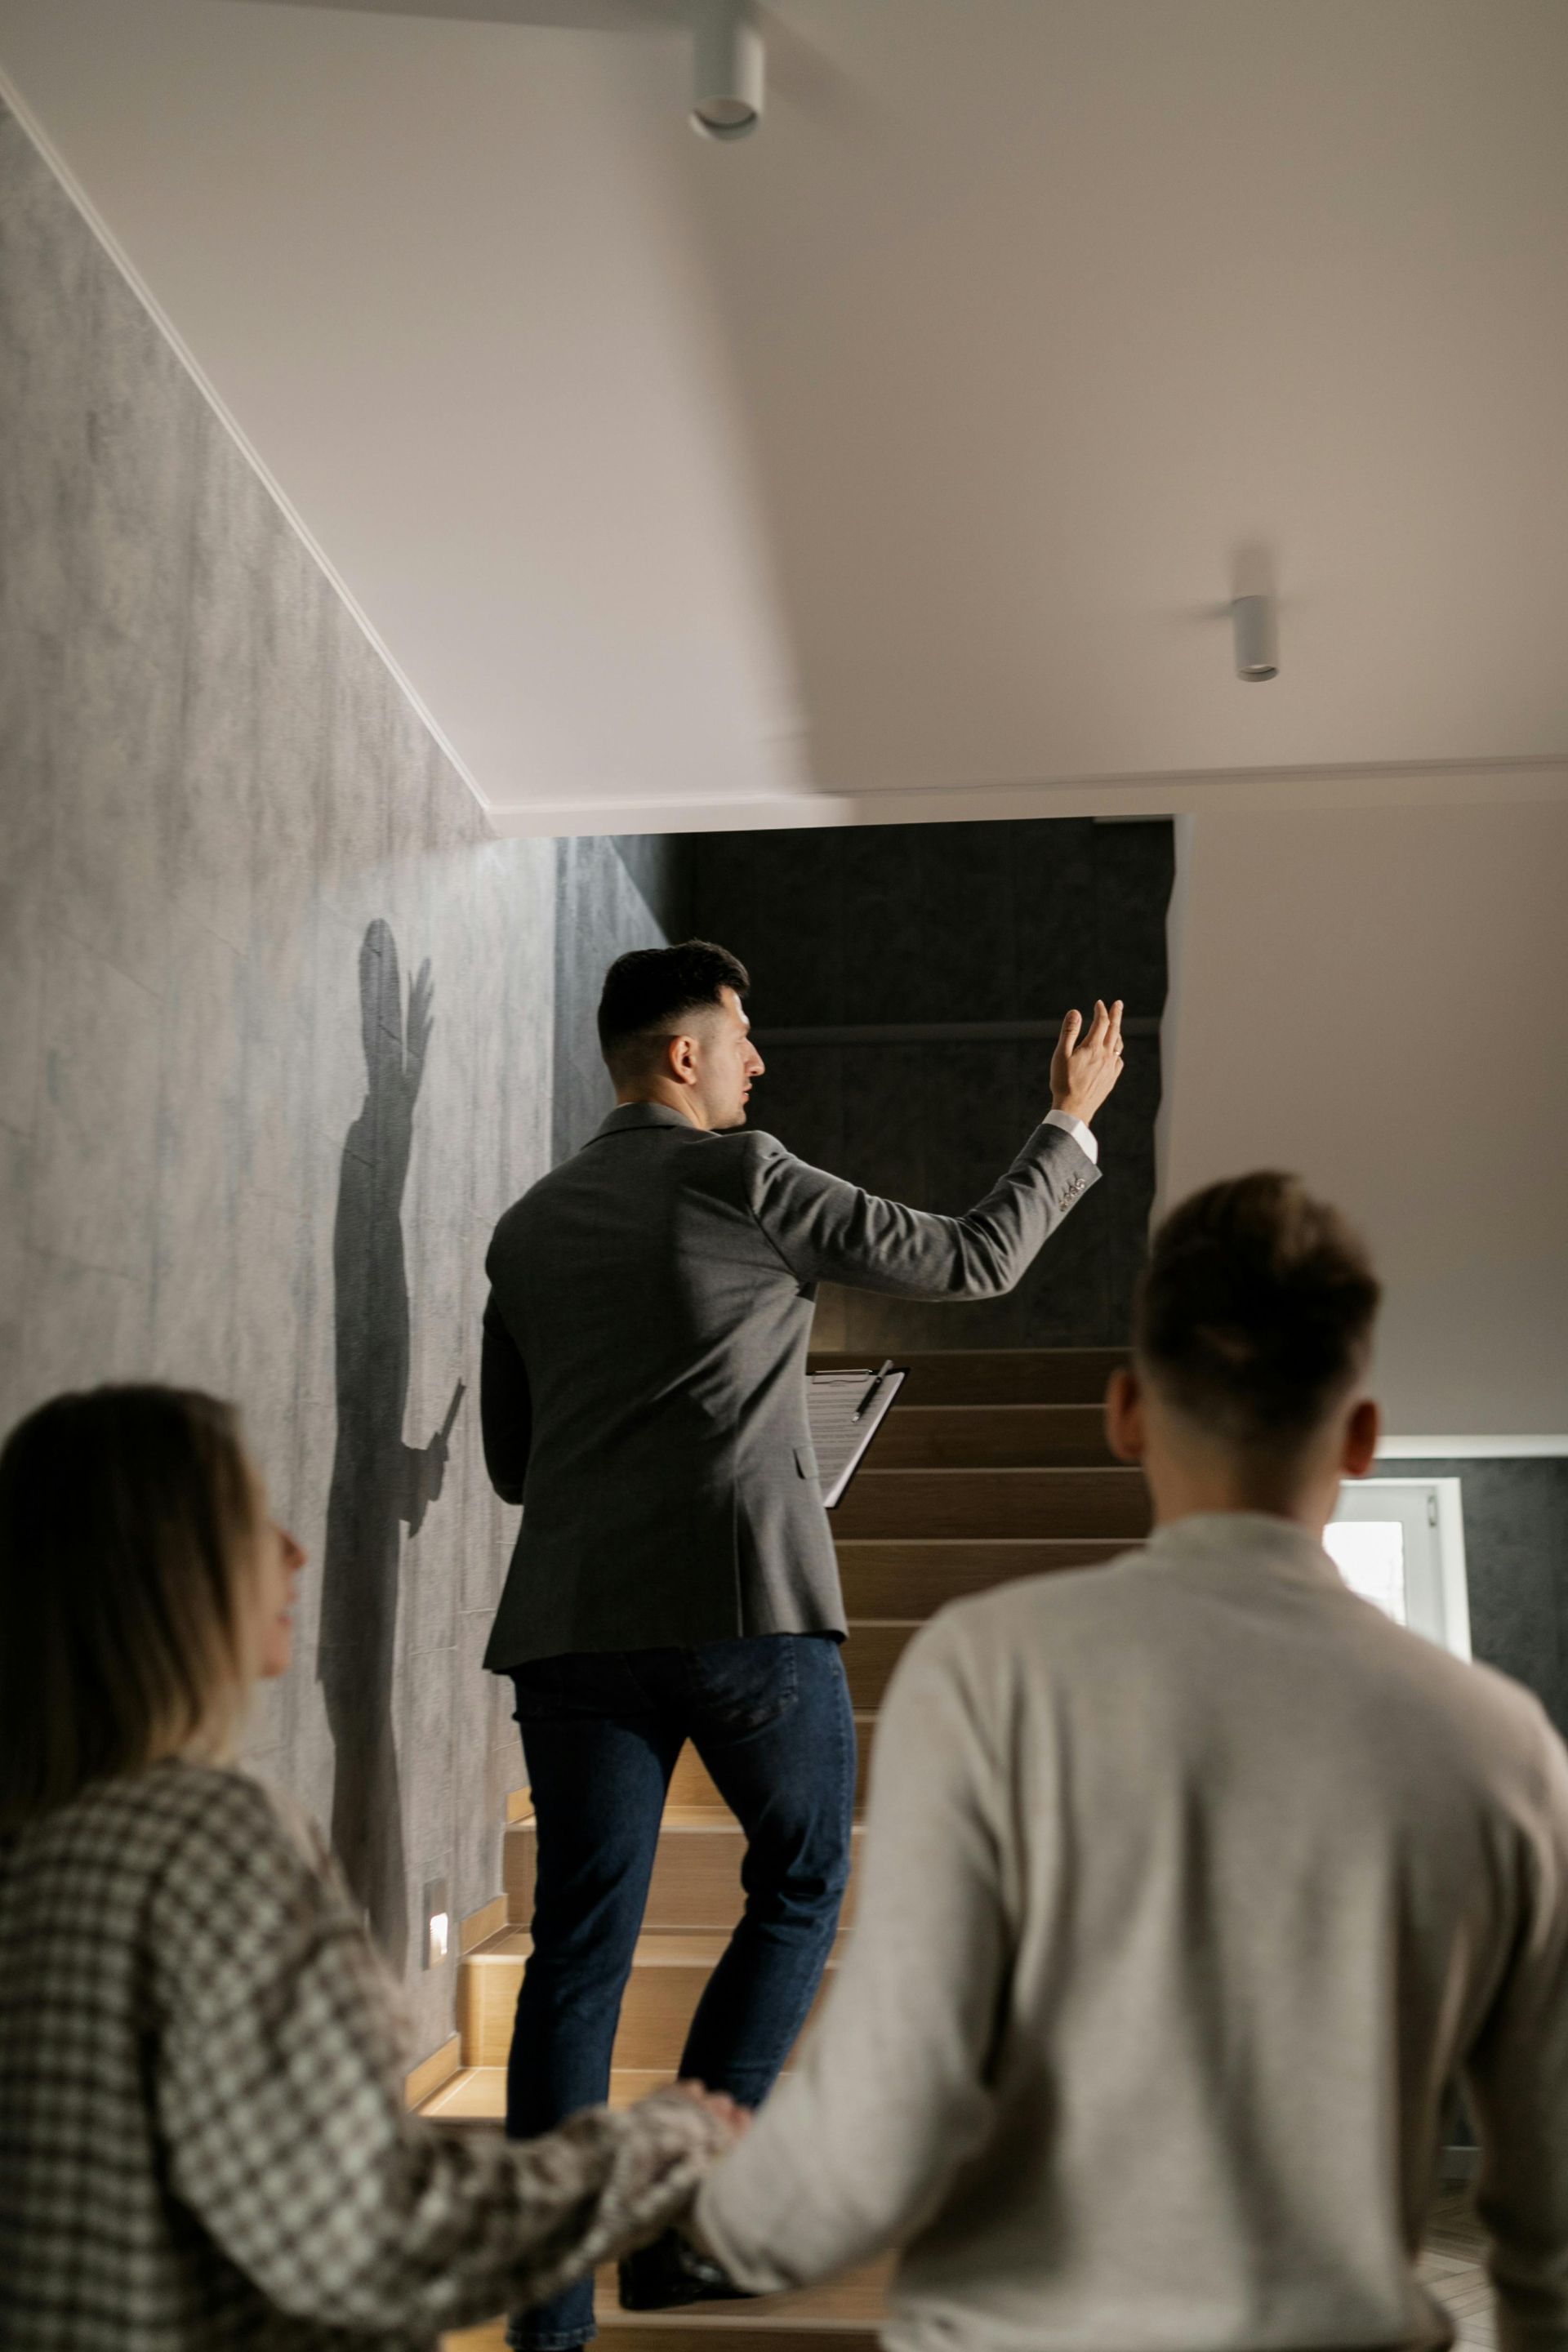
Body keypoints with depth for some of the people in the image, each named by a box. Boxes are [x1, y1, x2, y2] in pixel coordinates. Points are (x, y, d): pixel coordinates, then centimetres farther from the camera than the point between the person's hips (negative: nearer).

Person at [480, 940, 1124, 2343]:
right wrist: (1073, 1122, 18)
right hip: (748, 1606, -4)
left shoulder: (528, 1229, 15)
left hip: (570, 1621, 5)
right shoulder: (744, 1178, -2)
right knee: (803, 1883, 16)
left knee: (579, 1947, 7)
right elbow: (974, 1260, 5)